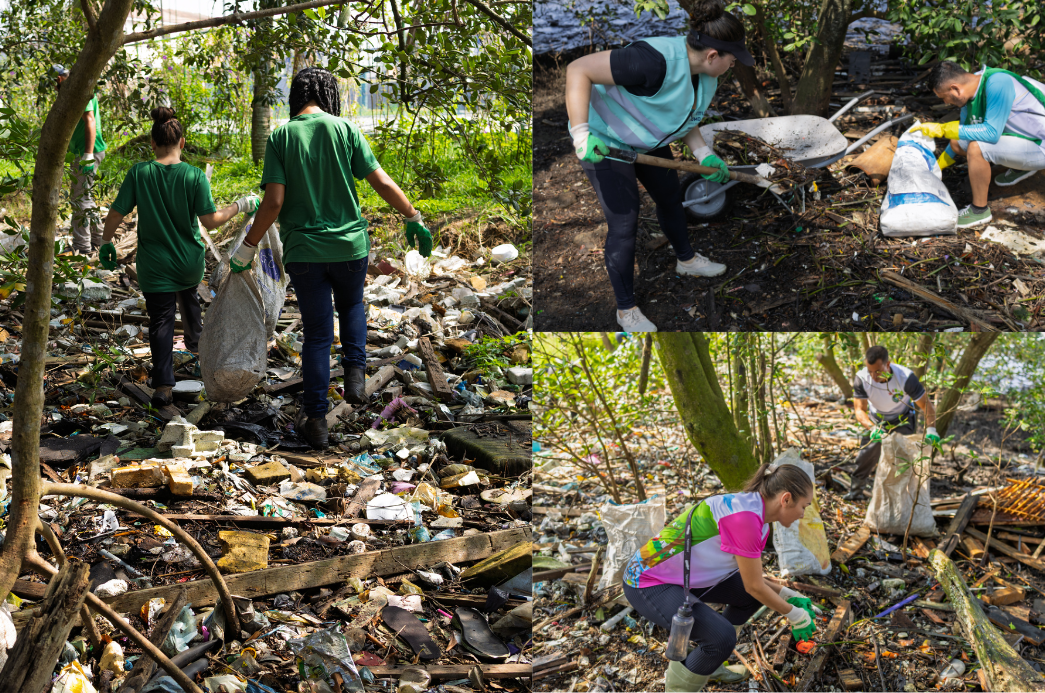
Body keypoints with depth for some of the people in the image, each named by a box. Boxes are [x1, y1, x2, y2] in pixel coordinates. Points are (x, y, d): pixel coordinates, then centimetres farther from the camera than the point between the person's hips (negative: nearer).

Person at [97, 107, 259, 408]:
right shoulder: (195, 176, -13)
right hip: (190, 263, 2)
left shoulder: (139, 173, -11)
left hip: (155, 265, -2)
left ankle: (163, 386, -4)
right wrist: (240, 206, 0)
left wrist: (106, 242, 8)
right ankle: (196, 338, 57)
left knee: (161, 322, 2)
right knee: (188, 295, 33)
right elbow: (210, 221, -13)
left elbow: (116, 213, -9)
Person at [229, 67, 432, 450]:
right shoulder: (344, 128, -5)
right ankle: (354, 371, 7)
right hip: (349, 244, 0)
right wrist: (414, 219, 5)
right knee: (352, 306, 28)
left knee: (316, 333, 8)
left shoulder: (279, 137, -5)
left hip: (303, 250, 0)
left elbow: (274, 202, -11)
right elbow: (382, 182, -6)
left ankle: (317, 420, 9)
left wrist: (247, 249, -1)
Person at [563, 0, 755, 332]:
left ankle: (686, 260, 51)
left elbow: (682, 117, 11)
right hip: (604, 140, -9)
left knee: (670, 197, 23)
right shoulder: (655, 62, -38)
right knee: (624, 222, -8)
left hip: (648, 140, 9)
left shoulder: (706, 76, -8)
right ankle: (626, 310, 8)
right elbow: (578, 71, -37)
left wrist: (704, 155, -2)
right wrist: (581, 134, -42)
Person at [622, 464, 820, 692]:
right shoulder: (744, 517, -26)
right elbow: (754, 586, -17)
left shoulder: (757, 515, 4)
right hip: (648, 585, -10)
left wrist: (789, 595, 13)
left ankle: (710, 665, 26)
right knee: (722, 637, -24)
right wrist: (795, 615, -3)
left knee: (753, 594, 14)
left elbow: (749, 577, 18)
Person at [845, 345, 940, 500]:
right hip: (876, 421, 2)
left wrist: (931, 430, -46)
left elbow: (927, 406, -29)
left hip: (903, 421, -2)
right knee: (865, 457, 5)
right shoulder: (862, 379, -29)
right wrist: (872, 428, -49)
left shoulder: (906, 377, -35)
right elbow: (859, 410, -29)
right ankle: (855, 491, 25)